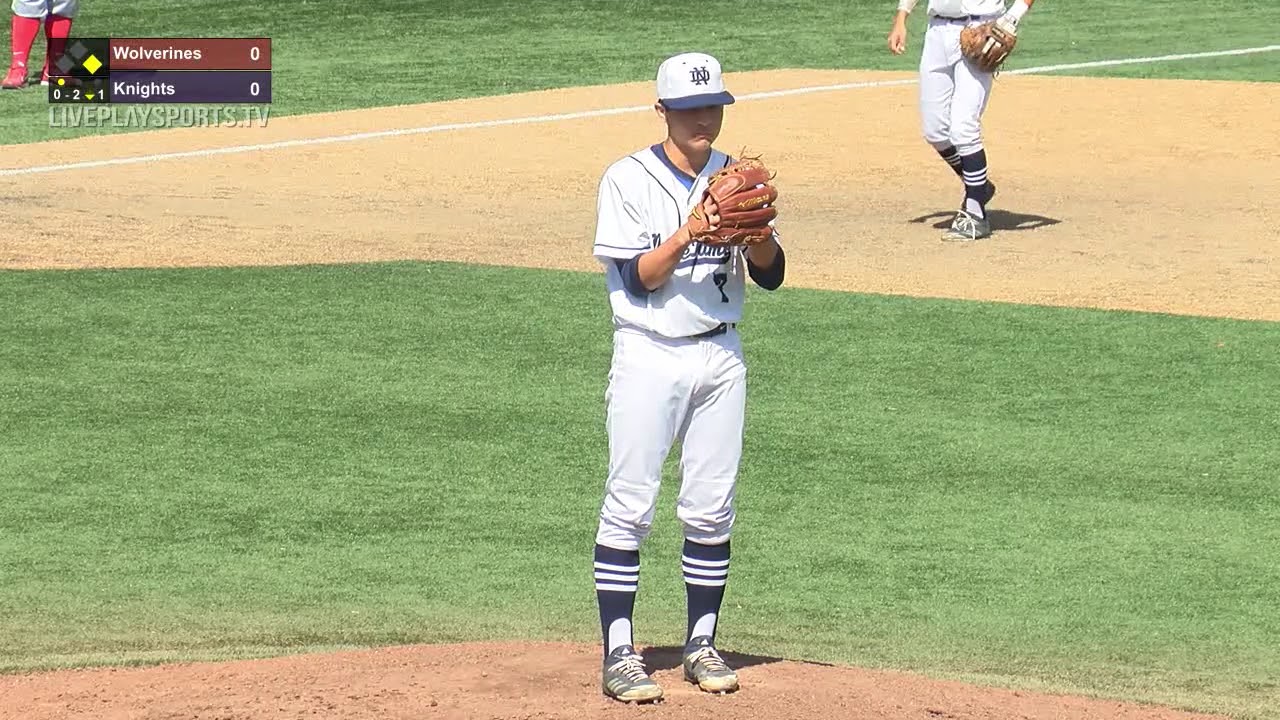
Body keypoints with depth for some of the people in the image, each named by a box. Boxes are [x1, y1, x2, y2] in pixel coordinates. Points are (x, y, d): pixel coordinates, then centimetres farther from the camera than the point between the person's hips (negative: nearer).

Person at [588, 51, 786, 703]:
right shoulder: (629, 180, -4)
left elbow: (770, 275, 3)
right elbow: (638, 279, -12)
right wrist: (691, 229, -25)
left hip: (720, 356, 4)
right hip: (649, 356, -4)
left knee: (711, 509, 7)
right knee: (628, 507, -7)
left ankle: (702, 644, 16)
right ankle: (619, 654, -6)